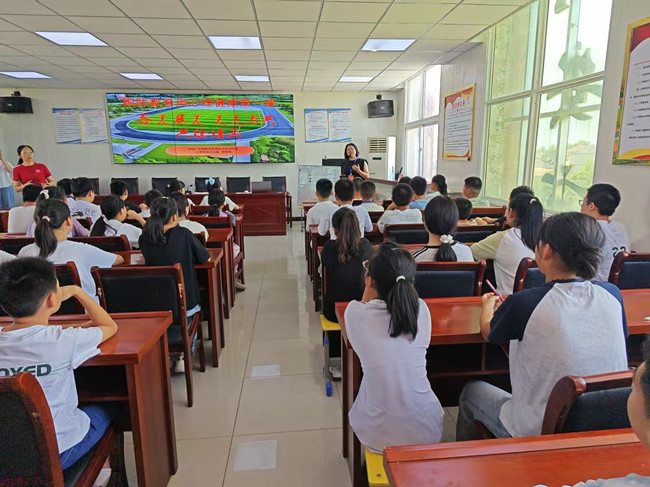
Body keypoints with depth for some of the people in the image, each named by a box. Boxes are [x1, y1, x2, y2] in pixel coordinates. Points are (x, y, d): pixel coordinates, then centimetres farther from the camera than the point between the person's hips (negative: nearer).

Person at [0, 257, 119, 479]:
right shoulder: (63, 341, -24)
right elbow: (110, 326, -5)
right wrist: (77, 291, 0)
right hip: (58, 454, -5)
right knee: (109, 404, 21)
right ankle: (102, 466, 38)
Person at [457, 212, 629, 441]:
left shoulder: (524, 304, -25)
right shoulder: (612, 295, -11)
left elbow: (488, 332, -4)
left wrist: (488, 304, 19)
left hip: (537, 433, -5)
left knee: (470, 392, 20)